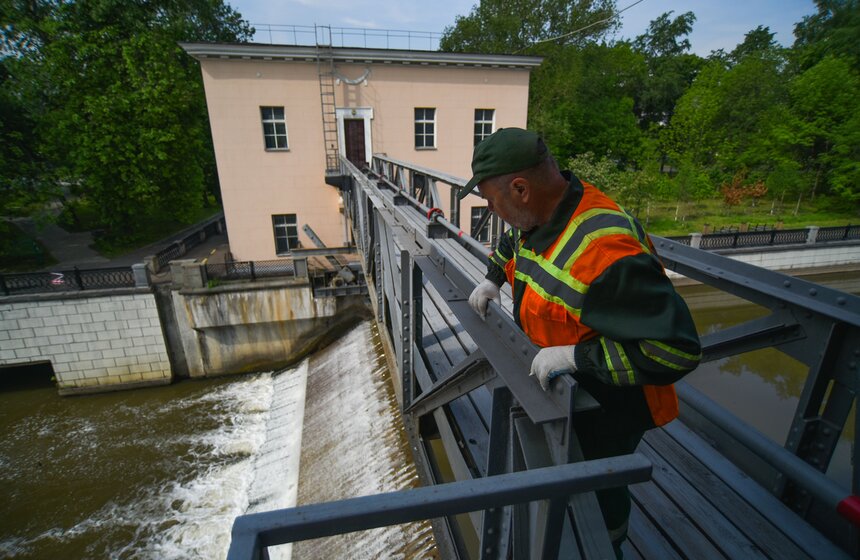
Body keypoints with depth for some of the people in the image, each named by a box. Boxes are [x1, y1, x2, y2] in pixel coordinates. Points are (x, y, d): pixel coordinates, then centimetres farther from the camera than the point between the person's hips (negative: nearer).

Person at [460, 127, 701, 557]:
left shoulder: (606, 254, -40)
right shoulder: (539, 213, -10)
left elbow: (676, 349, -38)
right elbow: (512, 242, 16)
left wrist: (573, 356, -37)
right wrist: (493, 278, 4)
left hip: (607, 407, -8)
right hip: (560, 390, 9)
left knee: (597, 487, 19)